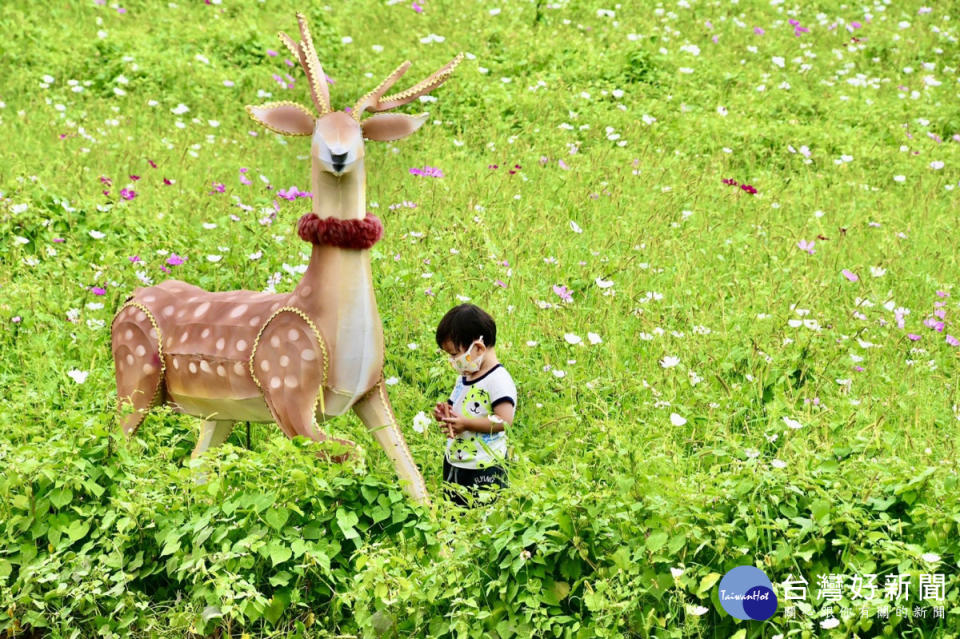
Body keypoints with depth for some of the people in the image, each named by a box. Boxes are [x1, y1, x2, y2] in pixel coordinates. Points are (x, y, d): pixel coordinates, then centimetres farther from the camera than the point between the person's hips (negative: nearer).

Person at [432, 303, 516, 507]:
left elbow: (504, 420, -23)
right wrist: (445, 414, 4)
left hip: (483, 470, -9)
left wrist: (465, 423, -23)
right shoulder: (464, 378, 14)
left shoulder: (498, 380, -15)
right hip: (453, 465, 9)